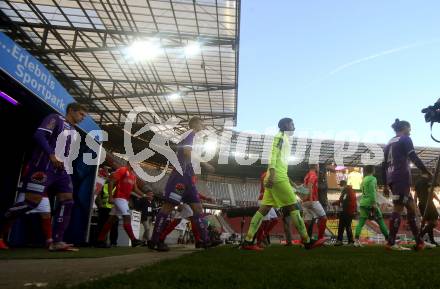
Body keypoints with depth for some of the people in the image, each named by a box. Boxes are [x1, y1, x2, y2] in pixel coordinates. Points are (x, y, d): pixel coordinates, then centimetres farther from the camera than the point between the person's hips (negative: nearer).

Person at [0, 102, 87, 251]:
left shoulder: (72, 130, 24)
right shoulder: (55, 118, 1)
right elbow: (39, 134, -14)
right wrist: (52, 155, -22)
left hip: (61, 169, 9)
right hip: (44, 166, -9)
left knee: (67, 202, -3)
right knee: (32, 201, -13)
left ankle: (57, 242, -4)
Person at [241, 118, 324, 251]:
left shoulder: (283, 138, 27)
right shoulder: (280, 136, -1)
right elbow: (273, 155, -14)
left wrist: (291, 183, 29)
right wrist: (272, 174, -25)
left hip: (277, 177, 9)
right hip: (278, 177, -9)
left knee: (265, 208, 2)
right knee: (293, 206, -5)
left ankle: (248, 241, -2)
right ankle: (307, 242, 1)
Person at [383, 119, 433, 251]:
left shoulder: (389, 143, 25)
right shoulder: (405, 139, 4)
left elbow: (384, 166, 21)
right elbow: (413, 157, -11)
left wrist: (385, 185, 21)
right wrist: (426, 171, -11)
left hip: (391, 179, 8)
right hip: (402, 178, -8)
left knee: (411, 207, 12)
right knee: (398, 208, -12)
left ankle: (419, 242, 12)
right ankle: (391, 243, -16)